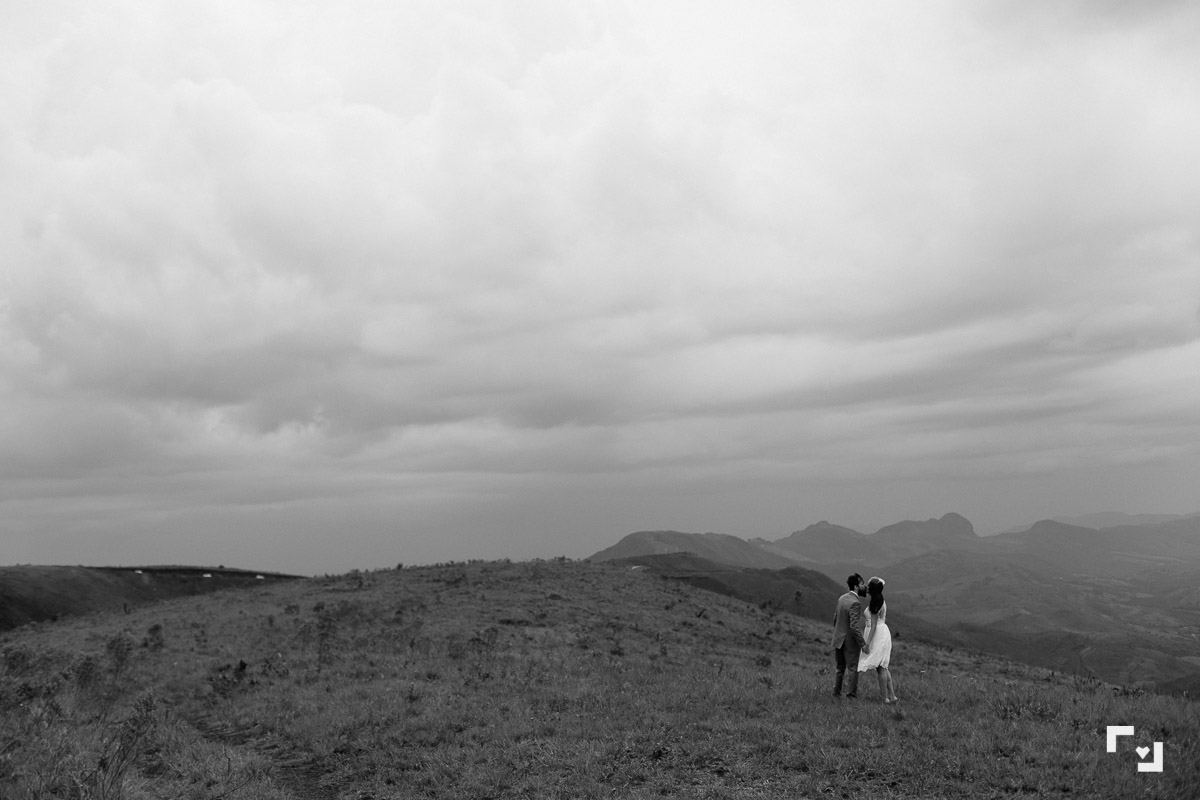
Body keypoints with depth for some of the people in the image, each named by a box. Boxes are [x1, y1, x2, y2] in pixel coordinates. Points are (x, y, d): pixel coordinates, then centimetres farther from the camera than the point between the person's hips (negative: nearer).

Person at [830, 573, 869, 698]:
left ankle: (836, 692, 25)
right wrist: (863, 644, -20)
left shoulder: (842, 598, 3)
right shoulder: (855, 603, -23)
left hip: (838, 640, 8)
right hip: (851, 641, -8)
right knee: (853, 669, 7)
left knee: (840, 668, 19)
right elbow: (854, 627, -26)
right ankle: (851, 695, 12)